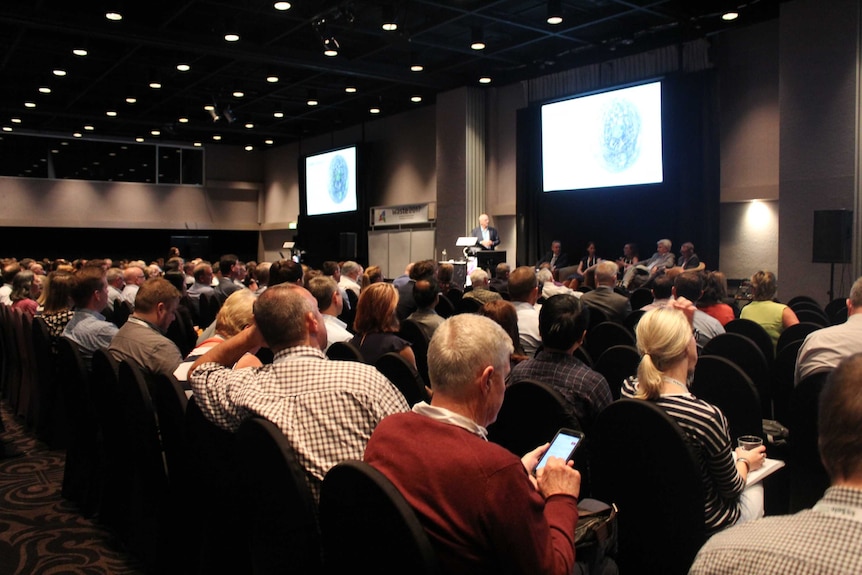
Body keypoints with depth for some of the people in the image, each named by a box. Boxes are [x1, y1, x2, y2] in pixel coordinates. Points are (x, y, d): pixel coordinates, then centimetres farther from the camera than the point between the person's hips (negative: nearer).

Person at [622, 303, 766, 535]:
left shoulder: (628, 391, -19)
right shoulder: (706, 416, -36)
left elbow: (670, 378, 7)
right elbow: (731, 488, -16)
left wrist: (678, 321, -3)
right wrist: (746, 462, 6)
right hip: (705, 525, -5)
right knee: (757, 487, 29)